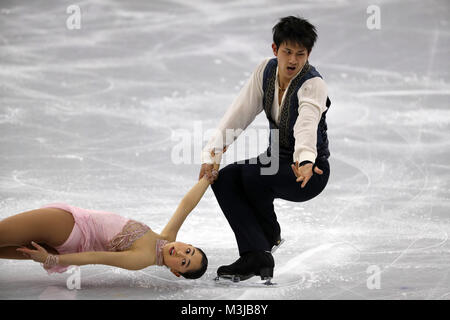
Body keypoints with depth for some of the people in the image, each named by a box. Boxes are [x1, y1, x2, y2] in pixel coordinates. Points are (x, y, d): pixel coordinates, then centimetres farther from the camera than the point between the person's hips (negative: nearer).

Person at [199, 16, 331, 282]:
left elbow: (307, 123, -42)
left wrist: (306, 161, -61)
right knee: (224, 178, -18)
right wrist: (212, 153, -19)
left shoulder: (314, 84, -22)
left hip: (309, 171, -7)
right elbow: (240, 113, -7)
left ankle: (270, 235, -3)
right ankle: (255, 255, -22)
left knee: (252, 172, -32)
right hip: (278, 157, 7)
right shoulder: (266, 71, -3)